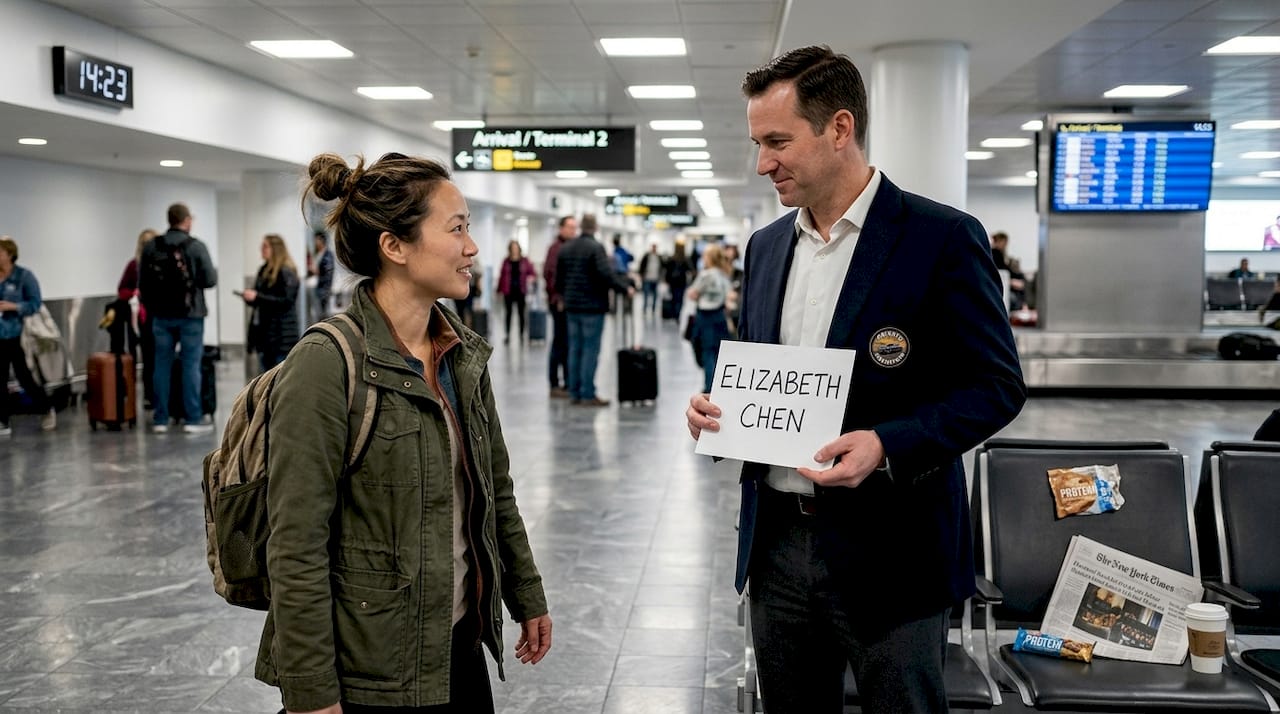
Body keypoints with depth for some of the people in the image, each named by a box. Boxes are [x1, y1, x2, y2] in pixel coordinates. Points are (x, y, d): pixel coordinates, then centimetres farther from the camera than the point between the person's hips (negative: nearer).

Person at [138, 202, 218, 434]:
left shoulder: (151, 247, 3)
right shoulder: (196, 246, -9)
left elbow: (142, 283, 3)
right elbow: (209, 280, -10)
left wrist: (151, 308, 16)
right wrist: (214, 272, 13)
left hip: (161, 316, 4)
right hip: (190, 315, -4)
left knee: (162, 365, 8)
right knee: (191, 365, 1)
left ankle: (160, 419, 10)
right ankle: (193, 419, 1)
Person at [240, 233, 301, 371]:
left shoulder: (286, 272, -9)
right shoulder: (264, 270, 14)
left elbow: (286, 301, -17)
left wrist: (257, 297, -19)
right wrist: (249, 298, -2)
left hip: (281, 335, -8)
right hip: (263, 333, 8)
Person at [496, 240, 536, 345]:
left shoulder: (524, 261, 3)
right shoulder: (506, 262, 5)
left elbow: (533, 274, 6)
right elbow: (502, 276, 8)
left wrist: (531, 278, -17)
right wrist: (499, 290, 7)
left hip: (520, 291, -1)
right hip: (508, 291, 1)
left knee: (520, 313, 2)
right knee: (509, 313, 5)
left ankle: (521, 336, 7)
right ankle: (507, 335, 9)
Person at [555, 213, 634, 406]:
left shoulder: (566, 248, 9)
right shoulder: (595, 248, -13)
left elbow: (558, 276, 15)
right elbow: (607, 274, -21)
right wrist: (625, 288, -10)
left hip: (572, 306, 7)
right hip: (592, 306, -7)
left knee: (575, 349, 11)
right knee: (590, 350, -4)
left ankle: (575, 392, 14)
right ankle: (588, 394, -4)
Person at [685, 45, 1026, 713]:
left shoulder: (943, 238, -10)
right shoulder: (766, 246, 10)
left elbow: (996, 386, -10)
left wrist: (887, 445, -23)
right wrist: (715, 407, -2)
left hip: (889, 553, -5)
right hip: (777, 543, 6)